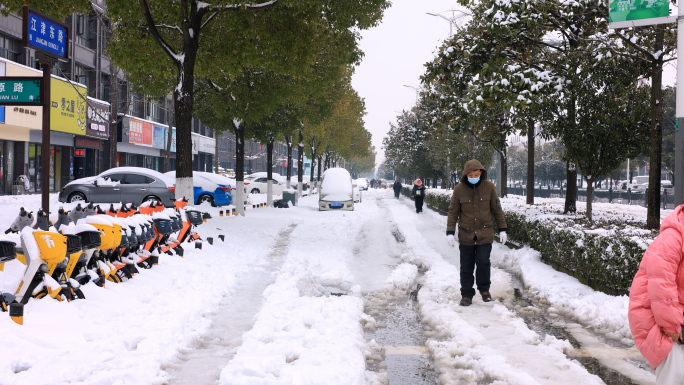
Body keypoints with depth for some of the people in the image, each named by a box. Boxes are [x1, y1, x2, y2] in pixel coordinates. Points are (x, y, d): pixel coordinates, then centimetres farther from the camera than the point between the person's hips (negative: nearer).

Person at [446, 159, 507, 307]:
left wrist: (502, 229, 7)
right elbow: (453, 212, 2)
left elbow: (497, 209, 6)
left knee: (483, 261, -11)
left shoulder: (489, 187, -2)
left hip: (485, 234, -1)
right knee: (466, 267, 4)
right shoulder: (459, 189, -4)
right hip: (466, 235, 1)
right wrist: (450, 232, -4)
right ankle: (466, 295, 17)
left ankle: (484, 289, 14)